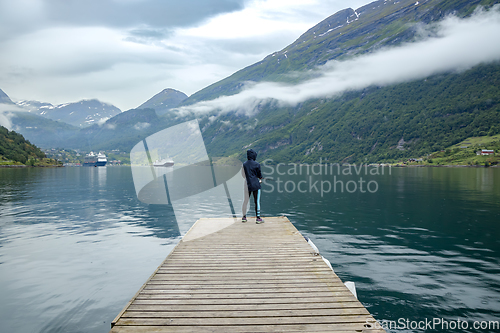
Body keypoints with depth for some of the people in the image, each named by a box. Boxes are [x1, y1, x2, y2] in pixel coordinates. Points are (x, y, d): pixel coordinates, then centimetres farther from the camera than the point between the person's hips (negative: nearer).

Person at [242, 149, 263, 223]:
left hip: (247, 184, 4)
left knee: (246, 200, 13)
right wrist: (260, 179, 25)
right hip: (256, 184, -4)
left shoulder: (244, 164, 3)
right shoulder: (256, 164, -8)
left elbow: (244, 175, 11)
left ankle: (244, 217, 20)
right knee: (257, 201, 1)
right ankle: (258, 218, 3)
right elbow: (259, 174, 2)